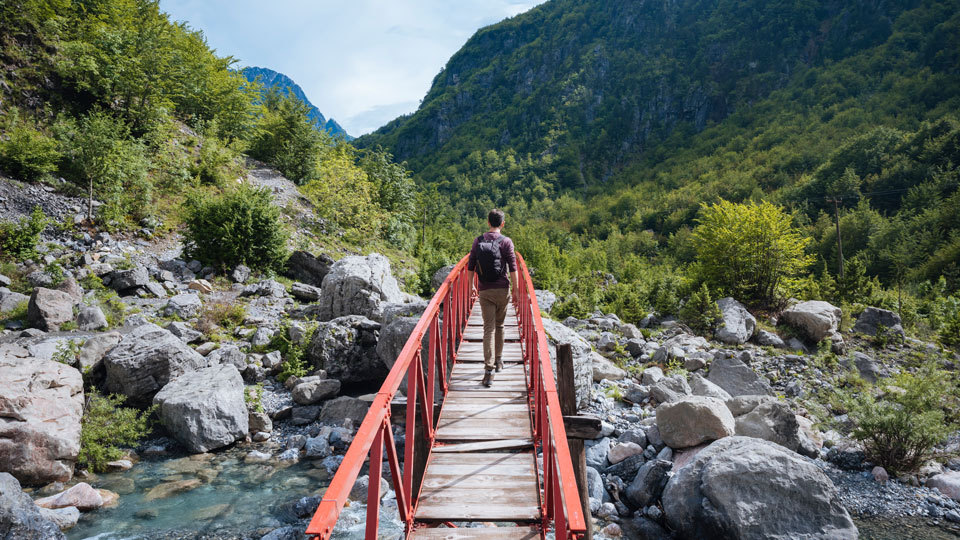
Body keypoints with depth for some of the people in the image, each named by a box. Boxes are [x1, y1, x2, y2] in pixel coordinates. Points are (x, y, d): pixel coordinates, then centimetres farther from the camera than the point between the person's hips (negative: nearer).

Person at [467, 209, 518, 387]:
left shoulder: (478, 241, 4)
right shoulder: (506, 241, -5)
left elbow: (470, 266, 6)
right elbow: (512, 268, -9)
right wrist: (515, 289, -2)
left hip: (484, 291, 1)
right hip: (502, 290, -1)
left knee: (489, 329, -1)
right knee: (499, 325, 17)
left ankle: (489, 370, -10)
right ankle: (498, 361, 33)